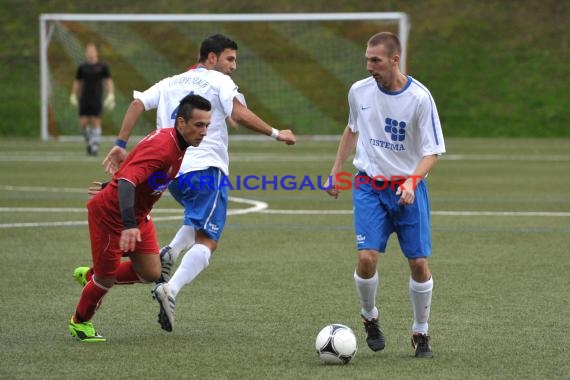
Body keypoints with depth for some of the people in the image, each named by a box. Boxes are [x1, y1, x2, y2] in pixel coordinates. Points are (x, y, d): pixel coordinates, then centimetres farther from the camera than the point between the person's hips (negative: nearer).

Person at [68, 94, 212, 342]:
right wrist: (129, 226, -51)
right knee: (107, 277, 1)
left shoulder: (178, 145, -1)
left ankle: (90, 276, 27)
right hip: (109, 213, -9)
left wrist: (111, 187, 25)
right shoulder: (161, 147, -31)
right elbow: (127, 181, -42)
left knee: (151, 273, 3)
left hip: (138, 214, 9)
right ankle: (79, 323, 29)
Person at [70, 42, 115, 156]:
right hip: (84, 99, 2)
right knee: (83, 123, -4)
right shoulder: (82, 67, 9)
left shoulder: (102, 67, 2)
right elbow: (77, 82, 18)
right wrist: (73, 96, 11)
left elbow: (109, 82, 1)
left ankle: (95, 146, -4)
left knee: (95, 122, -8)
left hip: (96, 100, -2)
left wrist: (111, 96, -10)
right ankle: (89, 140, 21)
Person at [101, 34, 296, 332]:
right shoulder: (219, 81, 2)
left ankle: (170, 253, 4)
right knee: (206, 241, -7)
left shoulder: (171, 83, 20)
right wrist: (276, 134, -4)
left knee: (198, 219, 31)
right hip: (206, 169, -7)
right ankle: (171, 290, -29)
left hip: (170, 172, 7)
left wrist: (120, 145, 7)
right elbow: (240, 115, -12)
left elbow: (137, 104, 9)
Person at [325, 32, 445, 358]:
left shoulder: (420, 98, -14)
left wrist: (412, 182, -27)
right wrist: (336, 172, 19)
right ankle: (369, 317, 14)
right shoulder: (359, 91, -2)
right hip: (369, 185, 2)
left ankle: (421, 334, 17)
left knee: (419, 263, -4)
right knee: (367, 257, -14)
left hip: (408, 188, -2)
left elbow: (433, 151, -11)